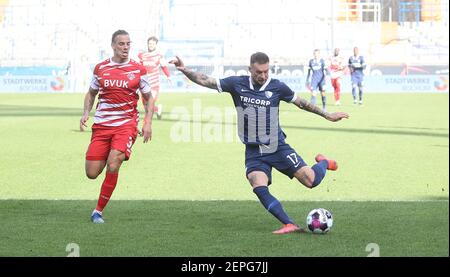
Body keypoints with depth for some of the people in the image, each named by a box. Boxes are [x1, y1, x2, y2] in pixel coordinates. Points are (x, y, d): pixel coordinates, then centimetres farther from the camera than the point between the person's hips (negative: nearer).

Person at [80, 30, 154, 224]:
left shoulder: (138, 70, 2)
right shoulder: (100, 68, 6)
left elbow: (149, 98, 12)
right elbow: (91, 93, 21)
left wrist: (148, 123, 0)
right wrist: (86, 113, 3)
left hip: (126, 125, -2)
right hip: (101, 125, 2)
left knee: (112, 166, -21)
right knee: (92, 173, -3)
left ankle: (98, 211, -7)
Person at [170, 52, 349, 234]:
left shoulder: (277, 87, -5)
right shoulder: (237, 84, -4)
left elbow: (301, 103, 9)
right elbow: (205, 81, -4)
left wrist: (327, 115, 12)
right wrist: (184, 70, -19)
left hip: (277, 147, -1)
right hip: (254, 152, 1)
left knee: (311, 181, -8)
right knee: (259, 188, -23)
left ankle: (323, 163, 28)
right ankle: (289, 225, -20)